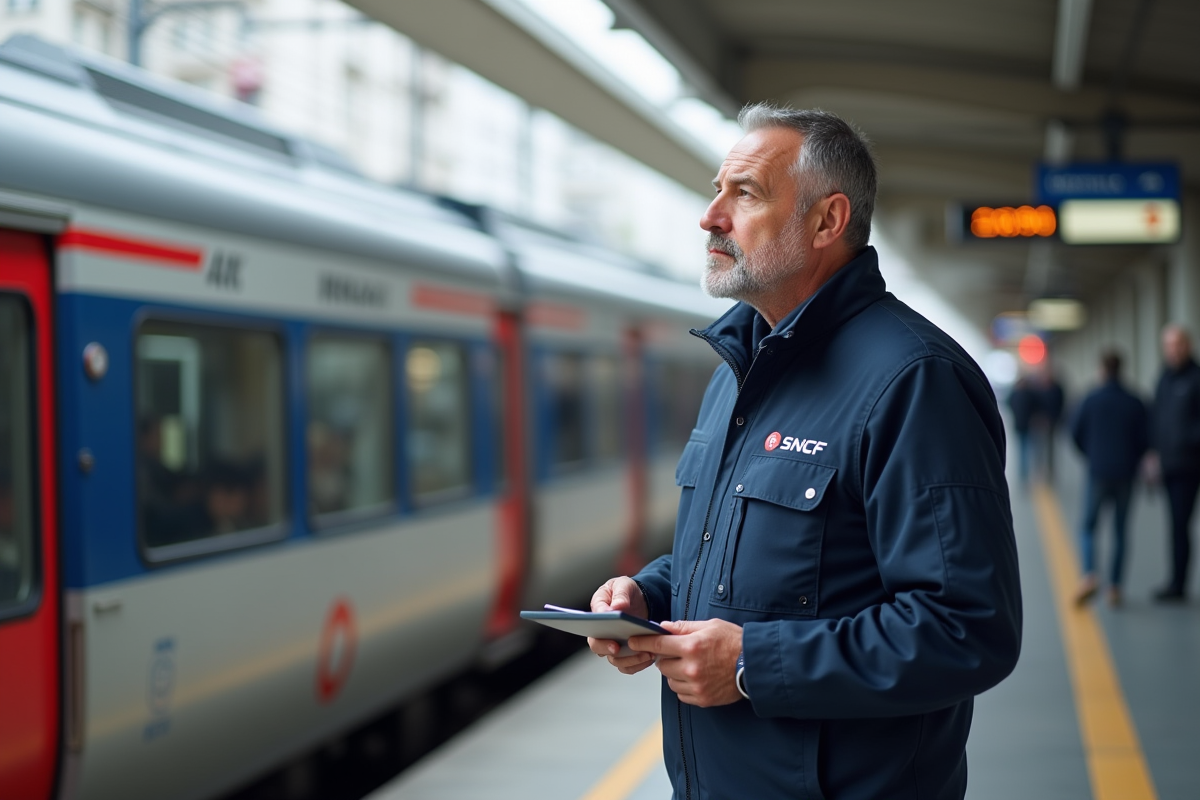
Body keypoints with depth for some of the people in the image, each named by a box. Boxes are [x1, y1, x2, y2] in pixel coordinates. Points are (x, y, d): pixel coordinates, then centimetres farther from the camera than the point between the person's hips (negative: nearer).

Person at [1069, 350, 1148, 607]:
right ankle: (1115, 586, 7)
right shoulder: (1134, 403, 0)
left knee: (1088, 527, 7)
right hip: (1125, 475, 2)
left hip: (1098, 473, -2)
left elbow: (1076, 432, -2)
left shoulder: (1091, 400, -5)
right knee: (1120, 530, 9)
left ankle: (1089, 575, -15)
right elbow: (1144, 439, 1)